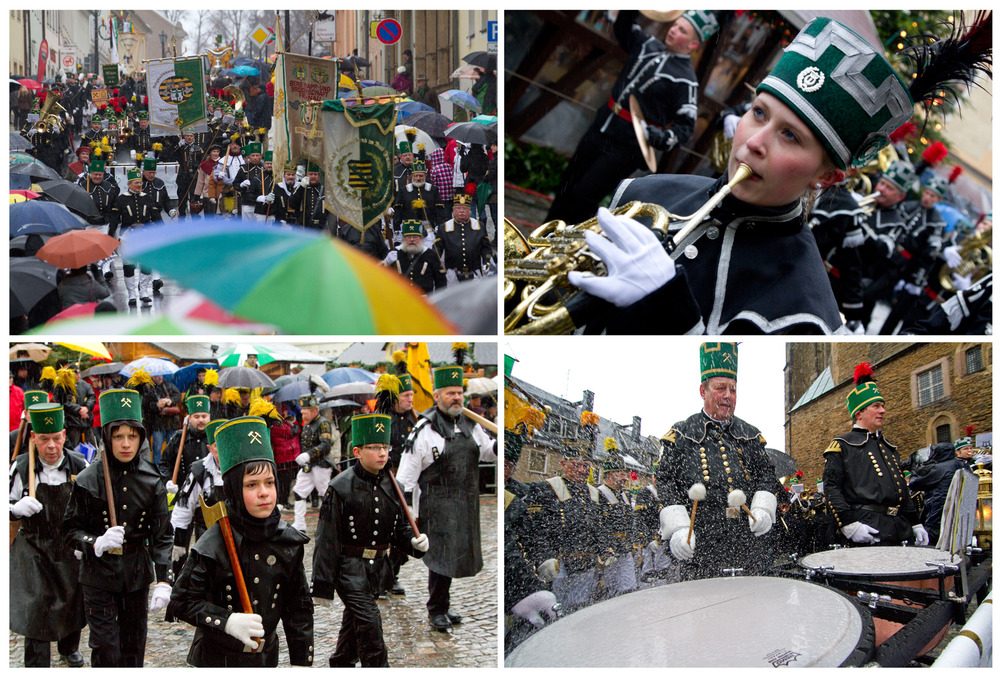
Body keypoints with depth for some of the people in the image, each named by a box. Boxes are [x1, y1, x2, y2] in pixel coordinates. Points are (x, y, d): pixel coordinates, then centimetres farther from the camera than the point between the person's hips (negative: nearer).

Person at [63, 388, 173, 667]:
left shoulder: (152, 480, -2)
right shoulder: (88, 480, -8)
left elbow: (162, 535, -1)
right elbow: (71, 530, -2)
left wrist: (163, 581, -11)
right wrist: (96, 544, -22)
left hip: (137, 574, 2)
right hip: (99, 574, -2)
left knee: (134, 645, 11)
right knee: (105, 648, -5)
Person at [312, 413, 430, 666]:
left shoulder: (391, 486, 4)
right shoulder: (341, 487, -14)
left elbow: (400, 528, 14)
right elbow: (327, 539, -13)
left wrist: (414, 542, -10)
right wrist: (322, 586, -13)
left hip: (379, 568, 6)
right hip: (350, 568, -6)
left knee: (353, 625, 19)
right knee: (369, 625, -15)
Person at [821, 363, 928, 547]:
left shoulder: (889, 448, 24)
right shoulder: (842, 445, 1)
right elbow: (831, 488, -8)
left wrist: (915, 524, 17)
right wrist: (849, 525, -19)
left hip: (898, 532, 7)